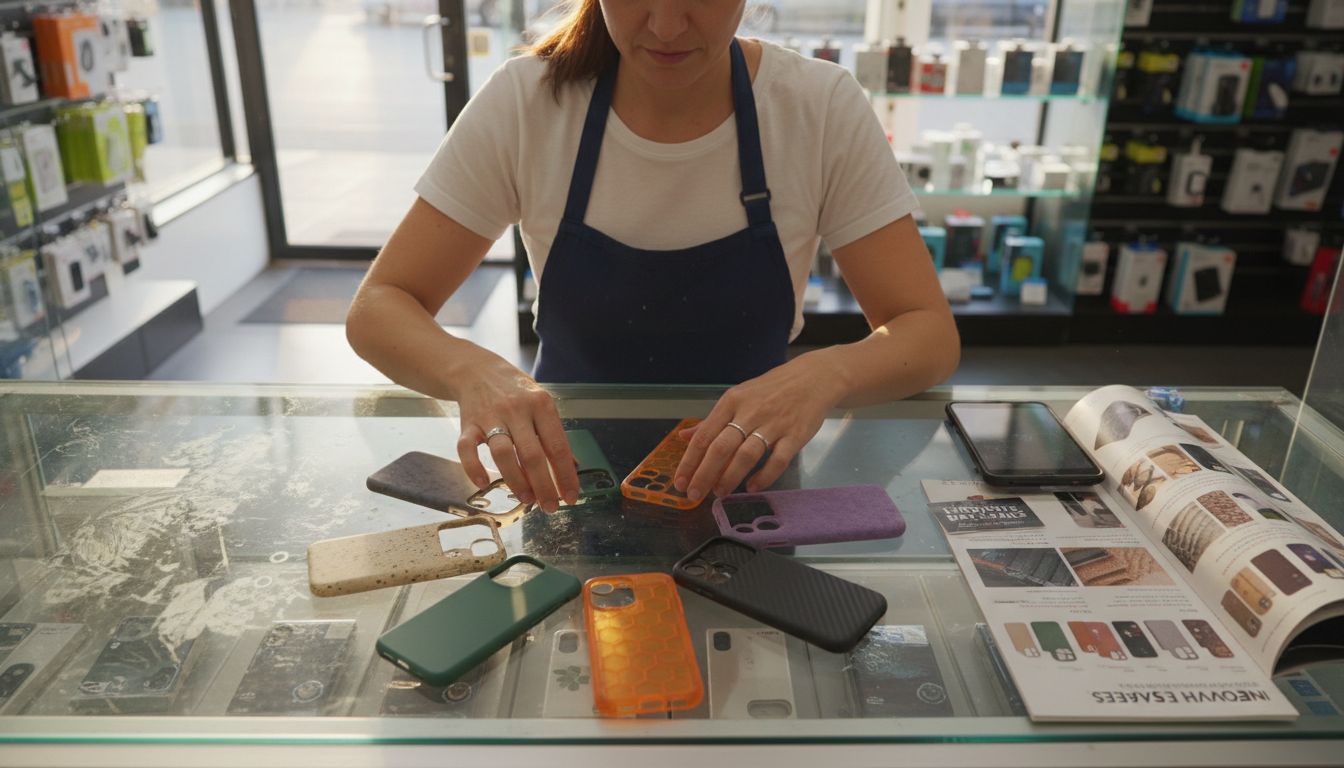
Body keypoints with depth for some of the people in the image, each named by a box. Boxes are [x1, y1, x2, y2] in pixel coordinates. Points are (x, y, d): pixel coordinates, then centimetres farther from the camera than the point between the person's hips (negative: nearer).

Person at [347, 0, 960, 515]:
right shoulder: (524, 104, -12)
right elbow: (376, 309, -10)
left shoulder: (822, 108, -12)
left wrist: (827, 373, -34)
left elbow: (932, 334, -11)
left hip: (748, 488, 1)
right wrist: (473, 370, -33)